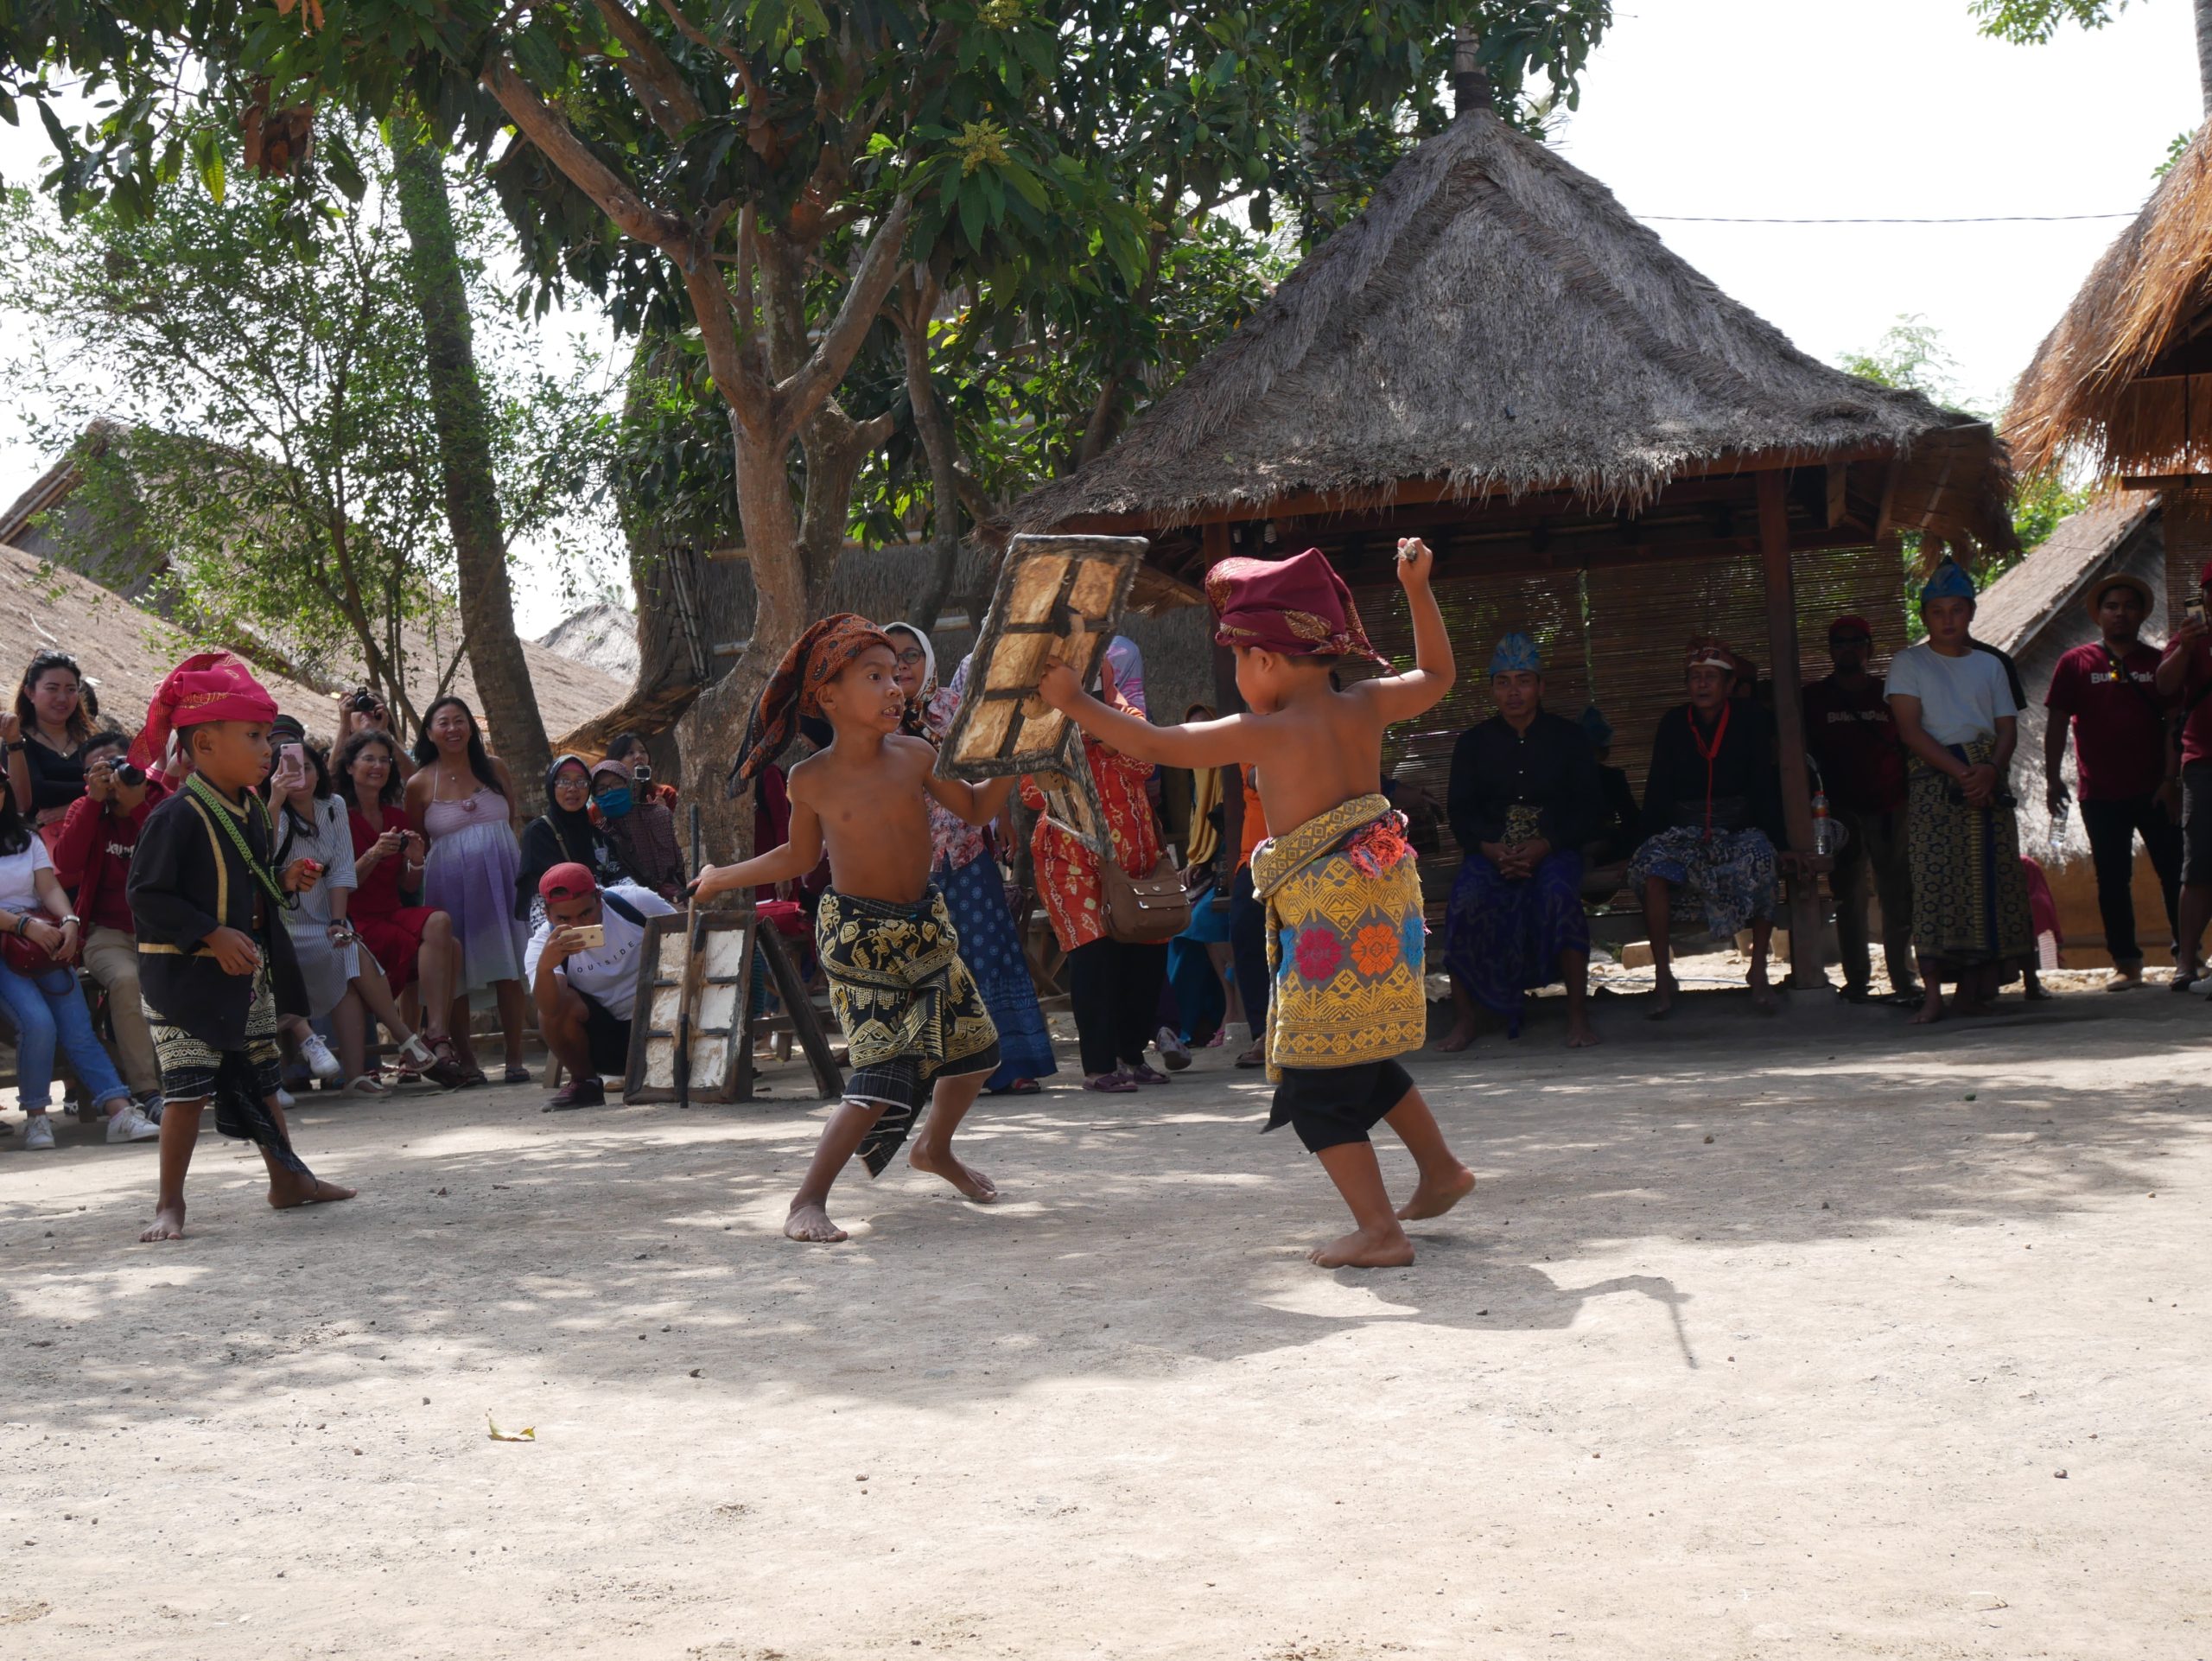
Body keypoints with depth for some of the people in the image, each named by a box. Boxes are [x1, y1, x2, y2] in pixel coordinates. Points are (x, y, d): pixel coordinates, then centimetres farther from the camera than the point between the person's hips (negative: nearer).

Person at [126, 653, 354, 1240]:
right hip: (185, 973, -8)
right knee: (189, 1086, -9)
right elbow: (148, 895, -22)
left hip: (249, 969, 8)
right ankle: (170, 1203, -1)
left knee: (260, 1079, 18)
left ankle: (288, 1178, 29)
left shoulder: (252, 810, 8)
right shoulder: (177, 816, -19)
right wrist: (214, 936, -25)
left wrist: (284, 882, 1)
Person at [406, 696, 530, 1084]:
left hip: (501, 878, 1)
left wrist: (518, 857, 4)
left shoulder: (494, 768, 8)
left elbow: (516, 817, 17)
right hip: (450, 885, -1)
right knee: (455, 973, -1)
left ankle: (515, 1059, 2)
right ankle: (466, 1060, 8)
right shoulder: (420, 784, 2)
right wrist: (414, 861, -5)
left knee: (509, 968, -2)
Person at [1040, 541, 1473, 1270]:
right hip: (1385, 899, 8)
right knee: (1362, 1059, 26)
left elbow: (1158, 745, -8)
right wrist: (1418, 590, 25)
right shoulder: (1365, 707, 6)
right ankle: (1440, 1169, 34)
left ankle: (1379, 1230, -7)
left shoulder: (1267, 732, -11)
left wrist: (1076, 703, 1)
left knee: (1314, 1079, -2)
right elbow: (1436, 675, 24)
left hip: (1327, 911, -8)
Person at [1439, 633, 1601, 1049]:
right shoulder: (1474, 742, 12)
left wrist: (1542, 848, -15)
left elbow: (1586, 810, 3)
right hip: (1491, 851, 1)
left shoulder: (1568, 737, 8)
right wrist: (1491, 849, -15)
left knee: (1559, 891, -35)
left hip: (1553, 850, -1)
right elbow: (1460, 811, 6)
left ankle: (1578, 1015, -31)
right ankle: (1465, 1019, -23)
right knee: (1465, 901, -30)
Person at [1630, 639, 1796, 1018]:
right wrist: (1648, 840, -9)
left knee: (1760, 859, -36)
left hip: (1741, 827, -1)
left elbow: (1764, 786, -2)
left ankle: (1759, 973, -26)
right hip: (1686, 828, 1)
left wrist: (1777, 838, -13)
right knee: (1653, 866, -31)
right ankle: (1662, 977, -26)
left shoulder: (1751, 720, 2)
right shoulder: (1673, 724, 6)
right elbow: (1658, 790, 4)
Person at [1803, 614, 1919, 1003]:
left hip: (1890, 808, 1)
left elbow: (1910, 746, 13)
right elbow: (1804, 754, 7)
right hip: (1842, 809, -1)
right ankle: (1856, 980, 2)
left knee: (1899, 894, -2)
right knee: (1849, 897, -2)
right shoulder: (1814, 698, 9)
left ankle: (1903, 974, 6)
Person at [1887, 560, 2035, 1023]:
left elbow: (2008, 728, 11)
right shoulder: (1909, 663, 8)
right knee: (1934, 876, -15)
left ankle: (1972, 988, 4)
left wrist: (1991, 769, -10)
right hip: (1932, 778, -4)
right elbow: (1911, 730, -3)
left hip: (1986, 779, 4)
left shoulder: (1989, 665, 18)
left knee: (1989, 875, -3)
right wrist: (1959, 771, -14)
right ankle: (1932, 992, -20)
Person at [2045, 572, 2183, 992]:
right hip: (2101, 795, 0)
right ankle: (2126, 963, 10)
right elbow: (2057, 722, 2)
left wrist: (2171, 778, -6)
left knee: (2175, 874, 0)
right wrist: (2053, 778, -6)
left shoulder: (2158, 663, 6)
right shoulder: (2077, 664, 5)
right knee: (2112, 880, 4)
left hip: (2155, 791, 0)